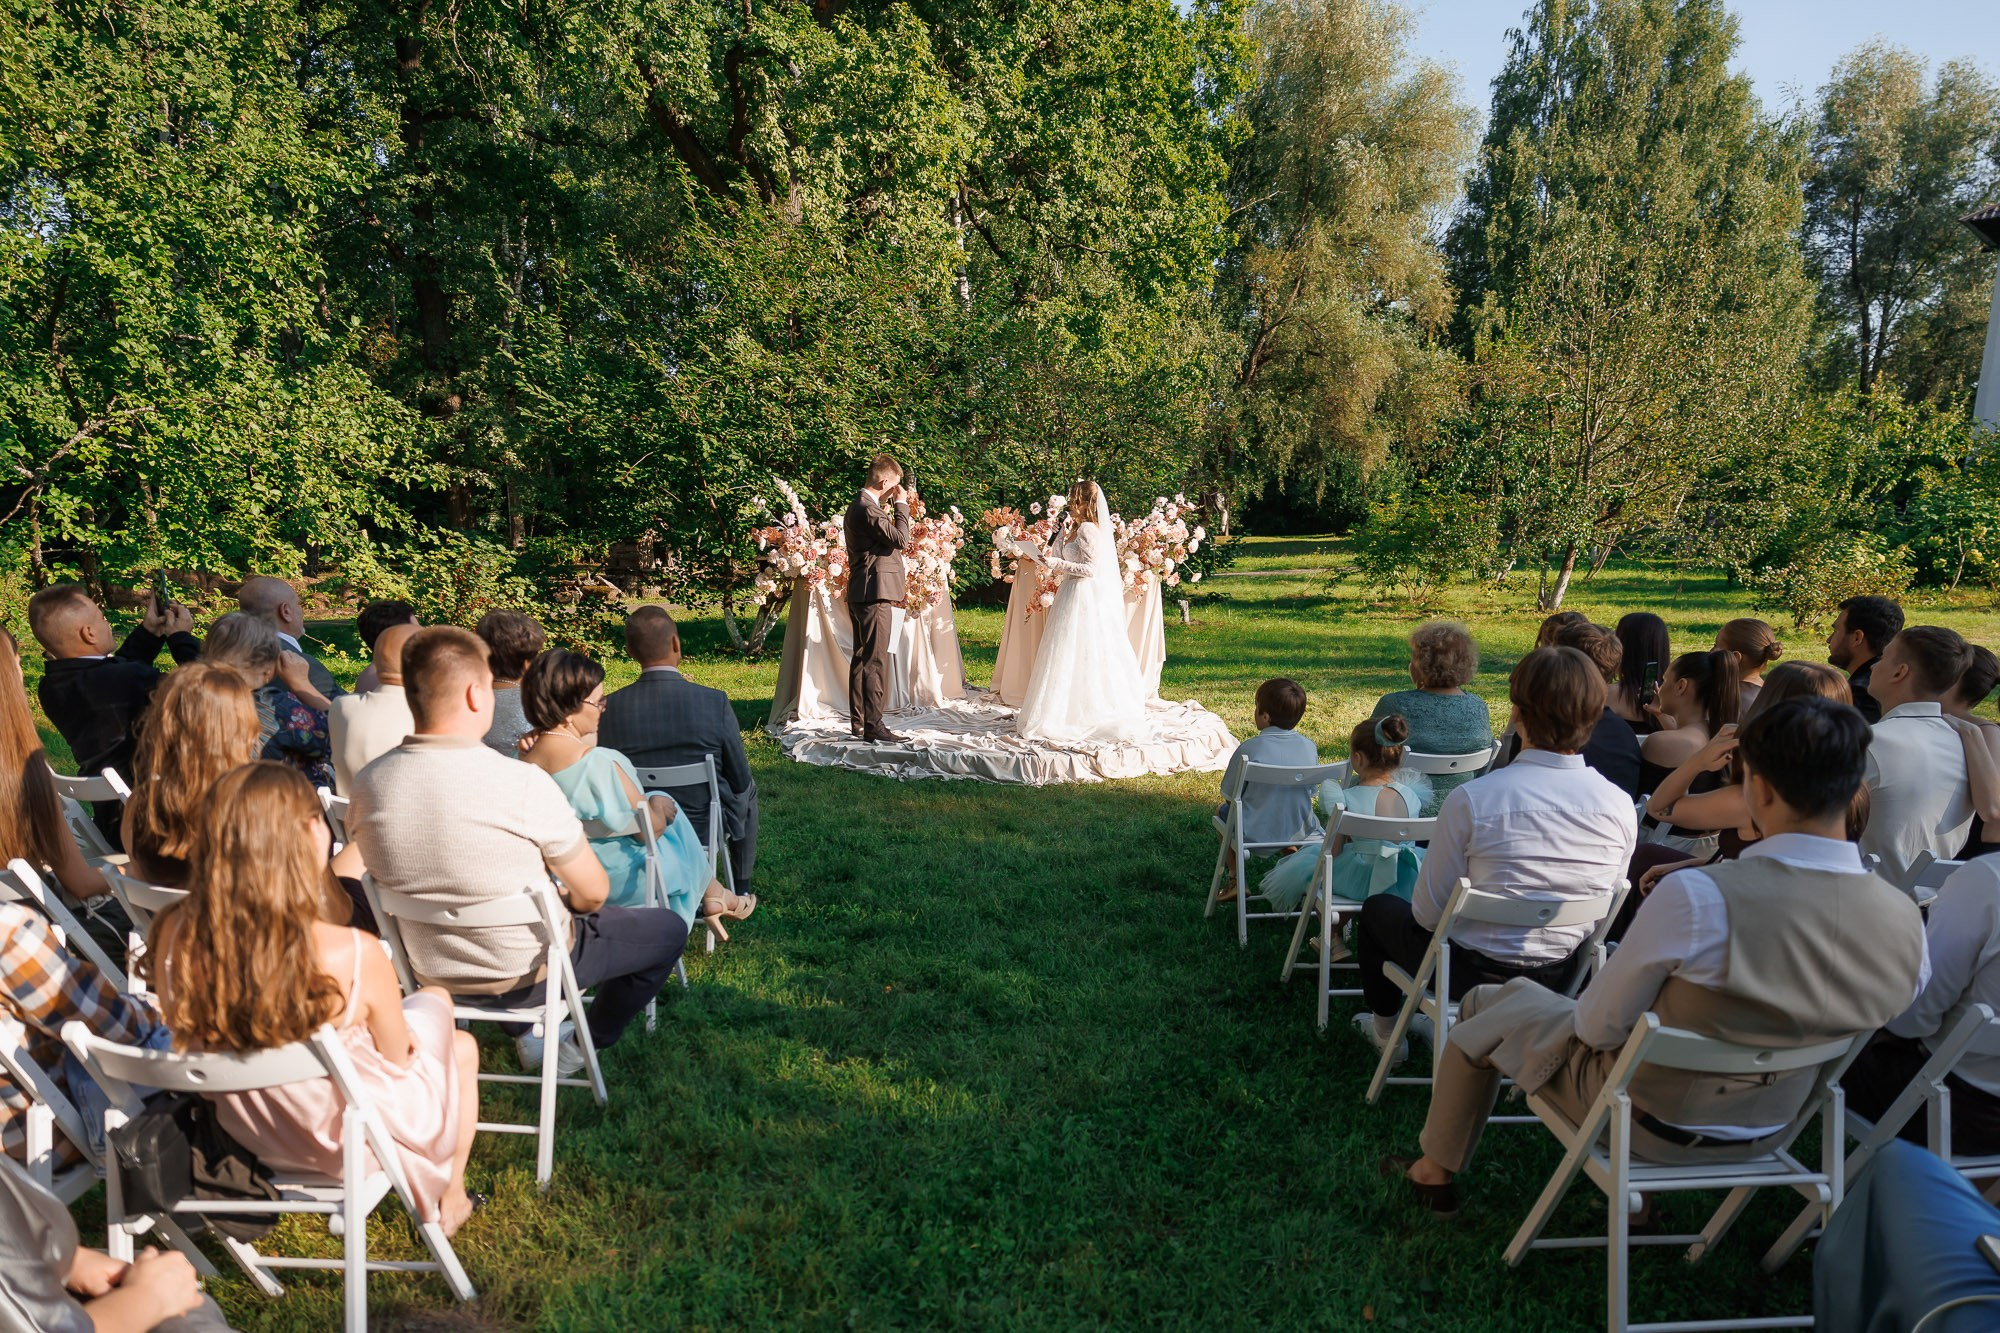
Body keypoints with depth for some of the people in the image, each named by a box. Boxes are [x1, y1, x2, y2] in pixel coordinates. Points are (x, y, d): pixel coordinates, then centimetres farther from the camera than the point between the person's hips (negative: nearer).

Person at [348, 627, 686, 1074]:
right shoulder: (524, 784, -29)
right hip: (528, 973, -5)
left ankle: (527, 1034, 32)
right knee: (669, 928, 17)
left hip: (431, 975, 6)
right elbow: (593, 894, -18)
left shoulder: (366, 785, -13)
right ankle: (588, 1044, 26)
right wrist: (567, 899, 6)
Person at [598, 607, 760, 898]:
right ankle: (741, 888, 40)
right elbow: (740, 781, -10)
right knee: (747, 789, 31)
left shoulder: (610, 708, -16)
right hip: (706, 827, -2)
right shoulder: (715, 702, -21)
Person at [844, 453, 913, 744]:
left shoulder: (857, 507, 17)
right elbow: (900, 538, -20)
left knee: (861, 658, 14)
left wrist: (888, 513, 16)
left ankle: (858, 722, 21)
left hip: (860, 594, 11)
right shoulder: (868, 509, -16)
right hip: (875, 592, -11)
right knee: (875, 660, -10)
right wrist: (901, 506, -10)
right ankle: (873, 727, -11)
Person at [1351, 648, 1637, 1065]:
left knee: (1377, 908, 26)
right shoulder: (1620, 805, -13)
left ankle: (1384, 1030, 41)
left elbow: (1428, 913, -14)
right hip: (1562, 980, 5)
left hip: (1474, 973, -5)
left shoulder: (1471, 799, -26)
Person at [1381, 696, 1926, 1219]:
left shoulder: (1697, 897, -35)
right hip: (1766, 1131, 6)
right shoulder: (1906, 921, -19)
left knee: (1484, 1007, 19)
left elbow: (1599, 1024, -22)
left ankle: (1435, 1173, 39)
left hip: (1650, 1121, -5)